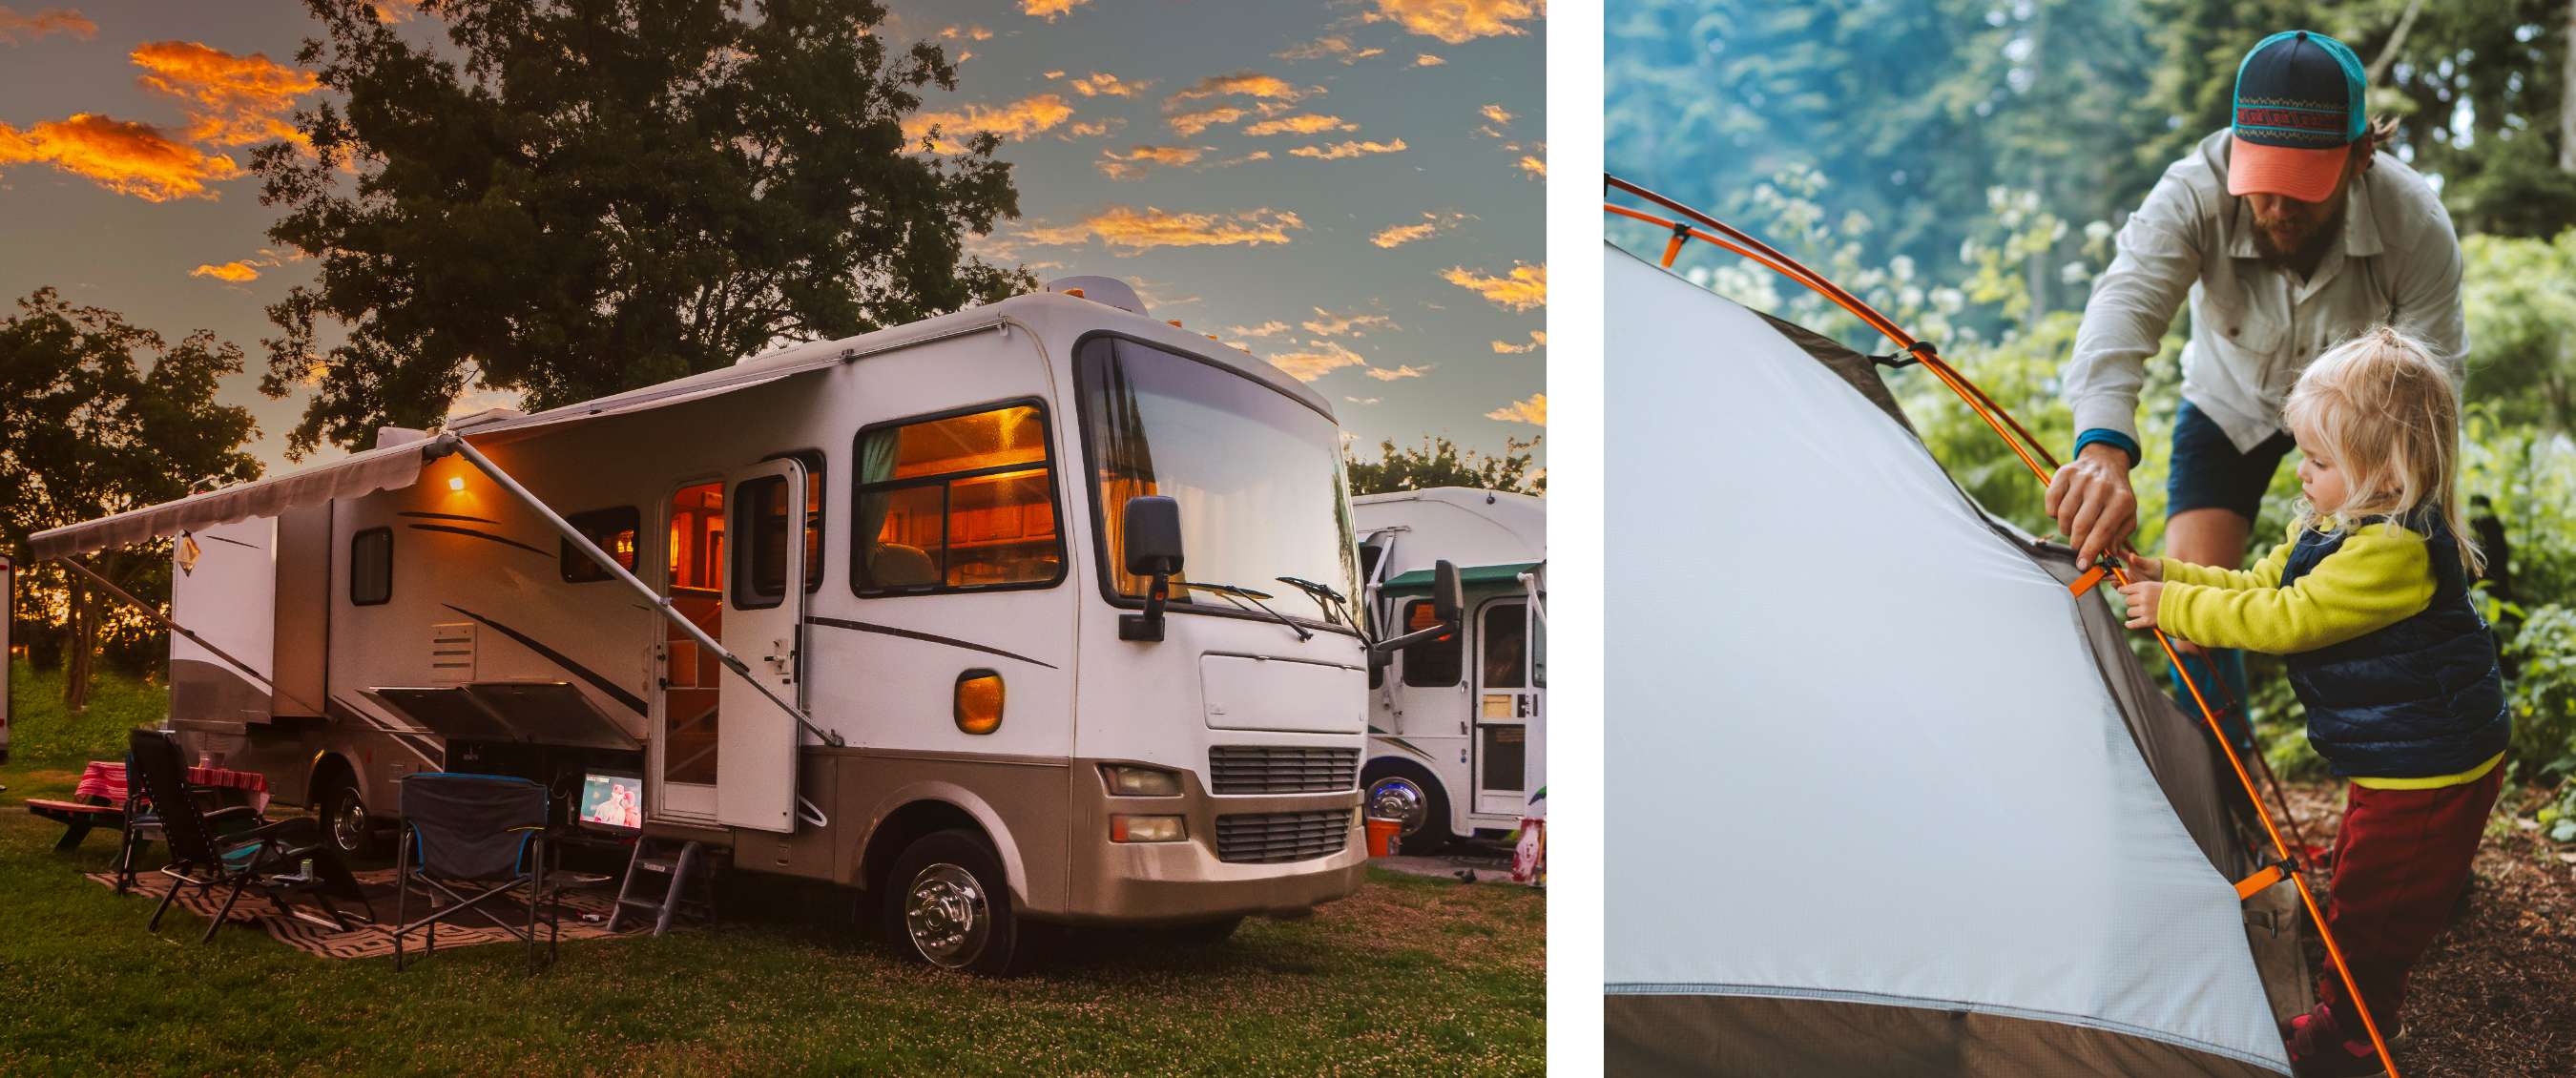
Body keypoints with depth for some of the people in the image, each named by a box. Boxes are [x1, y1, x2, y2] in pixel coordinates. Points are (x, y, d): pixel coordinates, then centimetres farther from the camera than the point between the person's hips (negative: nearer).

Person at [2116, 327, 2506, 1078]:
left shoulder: (2394, 553, -30)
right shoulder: (2330, 528, 3)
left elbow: (2285, 619, -32)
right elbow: (2260, 586, 10)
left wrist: (2174, 607, -24)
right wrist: (2165, 575, -2)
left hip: (2427, 775, -11)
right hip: (2394, 762, 11)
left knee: (2370, 909, 3)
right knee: (2363, 883, 26)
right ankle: (2362, 1010, 44)